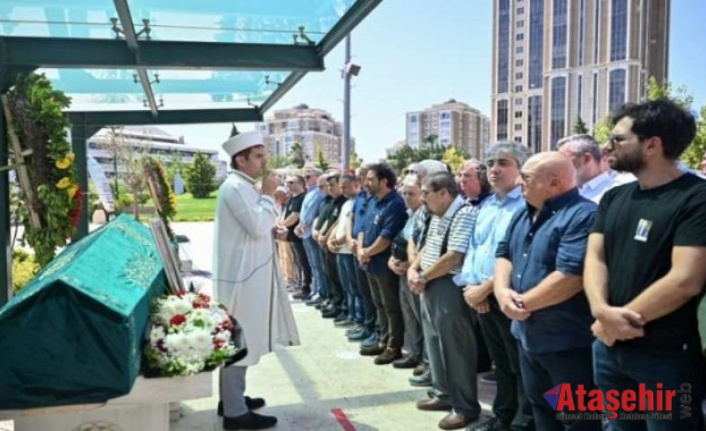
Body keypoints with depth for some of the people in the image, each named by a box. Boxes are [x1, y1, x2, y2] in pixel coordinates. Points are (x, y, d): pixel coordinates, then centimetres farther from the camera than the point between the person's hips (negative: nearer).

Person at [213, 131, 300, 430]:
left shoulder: (244, 186, 15)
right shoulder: (235, 187, -17)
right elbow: (257, 226, -24)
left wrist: (271, 229, 8)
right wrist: (268, 195, -13)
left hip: (248, 272, 11)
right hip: (241, 274, -11)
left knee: (241, 341, 18)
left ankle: (233, 398, 30)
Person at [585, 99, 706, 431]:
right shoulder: (614, 197, 9)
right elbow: (595, 257, 2)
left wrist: (617, 321, -15)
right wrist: (601, 311, -17)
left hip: (667, 357, -6)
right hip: (609, 348, 6)